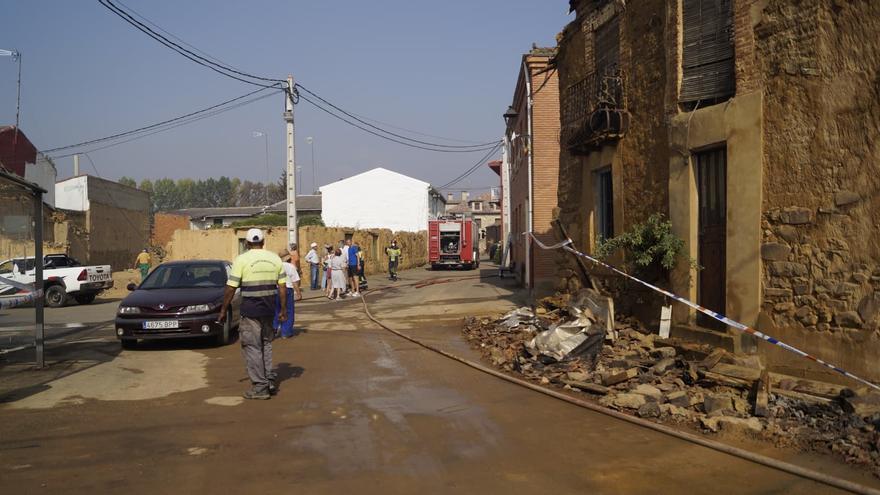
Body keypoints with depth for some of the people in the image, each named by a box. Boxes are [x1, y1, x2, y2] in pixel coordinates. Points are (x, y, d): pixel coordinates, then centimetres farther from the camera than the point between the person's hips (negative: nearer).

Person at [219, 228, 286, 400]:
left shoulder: (241, 259, -7)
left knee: (252, 348, 3)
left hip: (250, 310, -5)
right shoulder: (275, 258, 6)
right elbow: (282, 286, 6)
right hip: (269, 309, 5)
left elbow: (230, 288, -8)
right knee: (266, 344, 19)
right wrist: (283, 309, 13)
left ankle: (260, 387, 4)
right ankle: (270, 382, 20)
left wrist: (223, 310, 1)